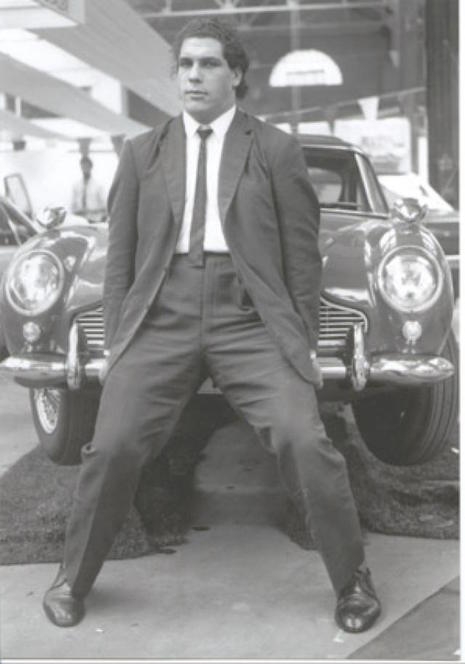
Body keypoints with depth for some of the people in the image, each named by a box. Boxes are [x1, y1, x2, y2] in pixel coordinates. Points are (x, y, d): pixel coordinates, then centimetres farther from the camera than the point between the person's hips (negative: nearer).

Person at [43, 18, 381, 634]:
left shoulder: (276, 150, 8)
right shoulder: (142, 153, 14)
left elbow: (302, 256, 7)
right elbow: (120, 257, 14)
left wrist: (304, 344, 3)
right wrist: (117, 342, 8)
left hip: (250, 316, -1)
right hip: (163, 314, 2)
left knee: (304, 443, -17)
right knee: (112, 448, -11)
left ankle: (354, 581, 4)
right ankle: (73, 580, 12)